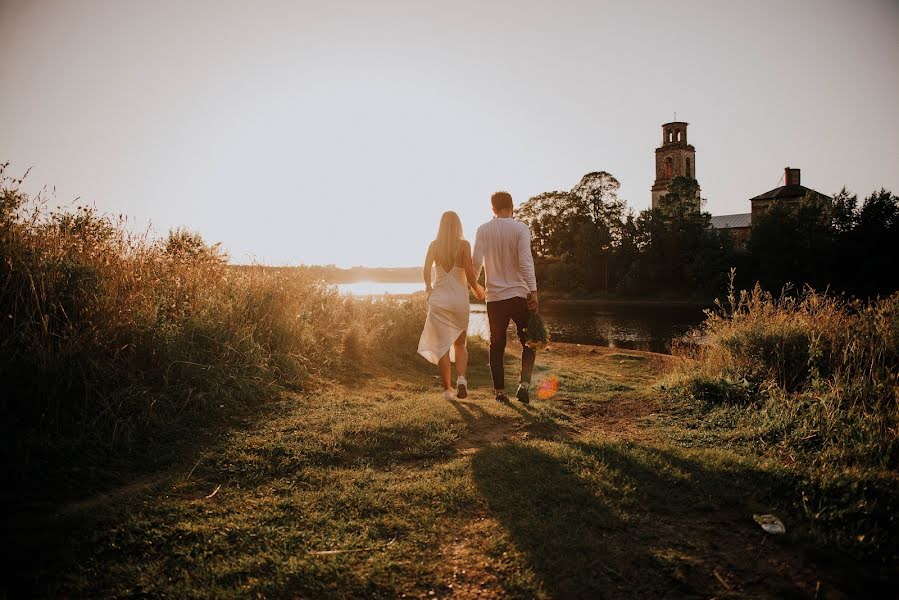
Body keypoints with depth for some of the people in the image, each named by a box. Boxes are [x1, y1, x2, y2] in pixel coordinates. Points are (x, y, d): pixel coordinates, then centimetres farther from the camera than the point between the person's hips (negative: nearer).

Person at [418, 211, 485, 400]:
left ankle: (447, 389, 5)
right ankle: (461, 377, -6)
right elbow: (470, 273, -11)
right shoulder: (464, 244, -5)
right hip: (459, 299, 0)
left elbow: (426, 271, -5)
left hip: (438, 299, 0)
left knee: (442, 344, 6)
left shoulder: (434, 245, 0)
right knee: (459, 343, 17)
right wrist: (477, 288, 8)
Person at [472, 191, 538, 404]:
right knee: (529, 342, 11)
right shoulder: (520, 228, -5)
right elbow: (525, 261, -14)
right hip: (519, 294, -2)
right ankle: (524, 384, -3)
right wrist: (533, 291, -14)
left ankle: (500, 390, 13)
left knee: (496, 345, 12)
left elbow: (477, 261, -4)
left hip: (494, 296, 2)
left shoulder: (483, 230, 1)